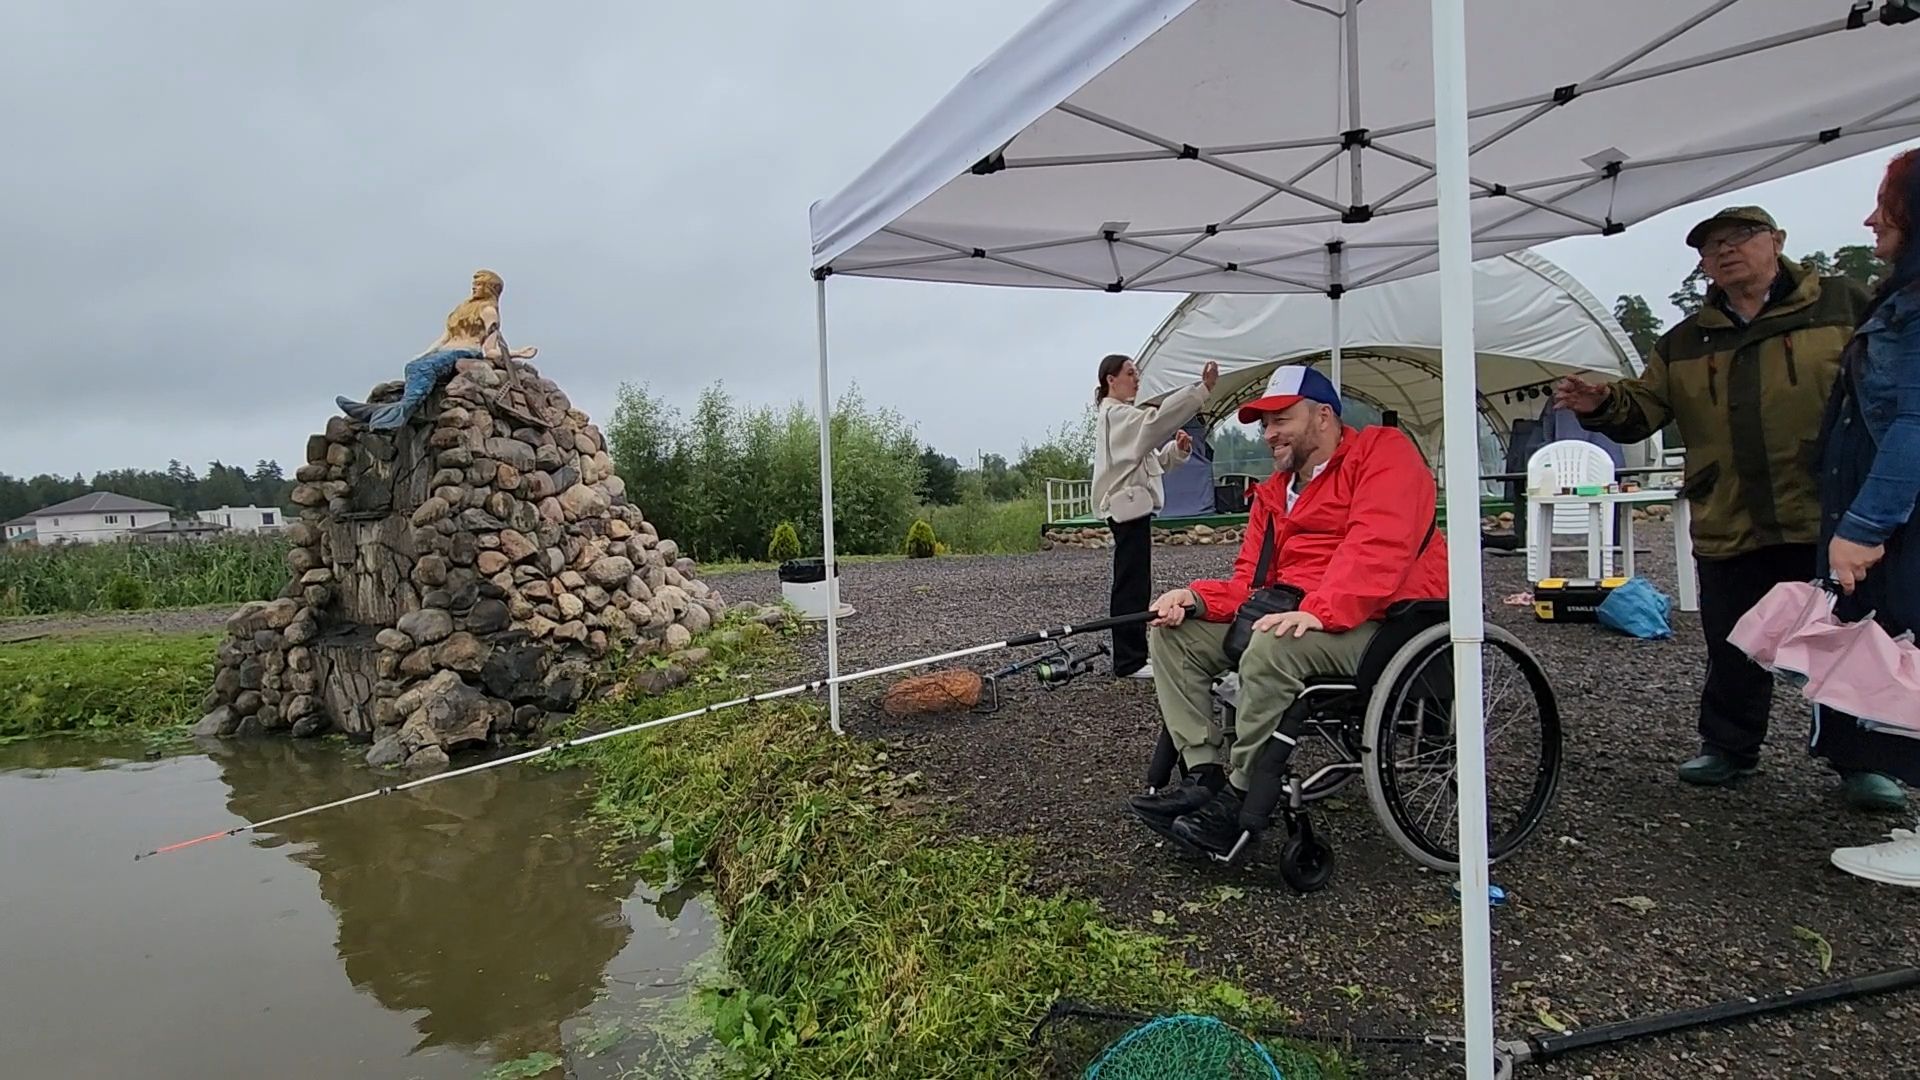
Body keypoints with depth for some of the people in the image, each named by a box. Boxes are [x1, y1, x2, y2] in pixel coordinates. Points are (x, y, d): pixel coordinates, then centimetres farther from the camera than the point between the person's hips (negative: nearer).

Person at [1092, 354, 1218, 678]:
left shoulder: (1124, 417, 23)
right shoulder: (1115, 414, -10)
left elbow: (1152, 460, 20)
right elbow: (1159, 417, -28)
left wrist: (1177, 449, 0)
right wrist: (1203, 389, -35)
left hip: (1131, 506, 11)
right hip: (1128, 506, -11)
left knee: (1131, 584, 13)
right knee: (1133, 585, -10)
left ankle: (1130, 656, 19)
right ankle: (1129, 661, -7)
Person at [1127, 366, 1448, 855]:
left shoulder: (1384, 451, -4)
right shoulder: (1273, 492, 19)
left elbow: (1379, 547, -21)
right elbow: (1250, 580, 12)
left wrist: (1320, 611, -34)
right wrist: (1198, 597, -9)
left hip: (1378, 619, -8)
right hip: (1290, 613, 8)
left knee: (1272, 646, -37)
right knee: (1174, 633, -3)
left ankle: (1241, 798, -21)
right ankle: (1206, 774, -11)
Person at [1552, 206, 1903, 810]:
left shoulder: (1842, 305, 4)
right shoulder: (1683, 344, 12)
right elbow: (1643, 409, 10)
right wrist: (1603, 406, -11)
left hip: (1831, 523, -2)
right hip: (1729, 530, 3)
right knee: (1733, 652, 12)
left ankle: (1861, 761, 22)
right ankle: (1727, 747, 28)